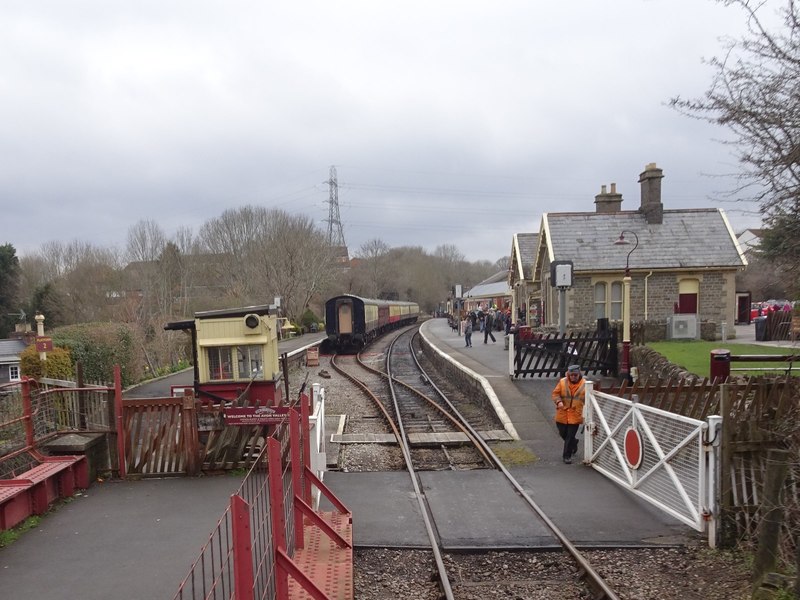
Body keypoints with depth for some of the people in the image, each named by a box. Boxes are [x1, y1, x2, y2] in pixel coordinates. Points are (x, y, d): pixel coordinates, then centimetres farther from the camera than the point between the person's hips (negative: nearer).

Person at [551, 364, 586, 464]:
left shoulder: (584, 384, -6)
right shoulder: (562, 382, -4)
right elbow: (555, 393, 1)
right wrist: (558, 401, -19)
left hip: (575, 415, -2)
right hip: (562, 414, 2)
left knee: (570, 436, -2)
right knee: (563, 433, 15)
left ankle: (567, 455, 11)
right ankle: (574, 443, 44)